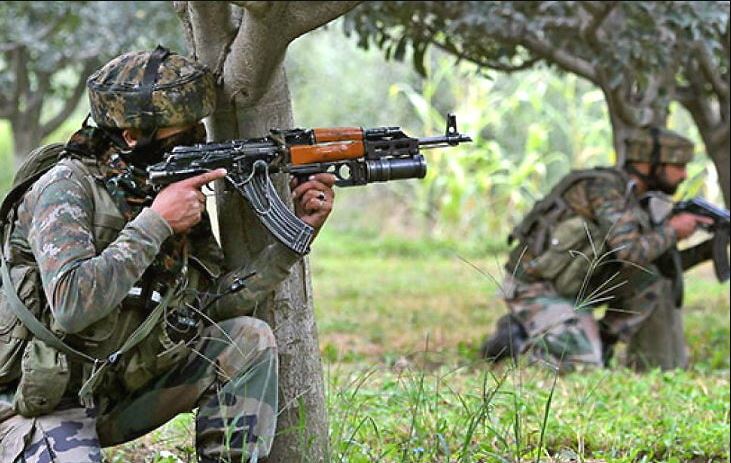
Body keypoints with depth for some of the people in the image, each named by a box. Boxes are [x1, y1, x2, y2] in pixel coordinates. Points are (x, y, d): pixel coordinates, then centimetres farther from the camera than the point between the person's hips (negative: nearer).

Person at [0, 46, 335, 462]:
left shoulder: (176, 187, 3)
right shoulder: (68, 188, -19)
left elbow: (216, 302, 3)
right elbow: (71, 306, -34)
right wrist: (155, 222, -27)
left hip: (121, 388, 7)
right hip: (42, 404, -7)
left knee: (250, 340, -8)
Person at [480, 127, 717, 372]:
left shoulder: (634, 198, 9)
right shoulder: (604, 186, -17)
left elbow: (665, 265, 16)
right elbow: (631, 253, -28)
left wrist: (711, 247, 6)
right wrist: (672, 230, -13)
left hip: (571, 288, 9)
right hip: (536, 290, -9)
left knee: (652, 281, -2)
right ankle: (520, 337, -2)